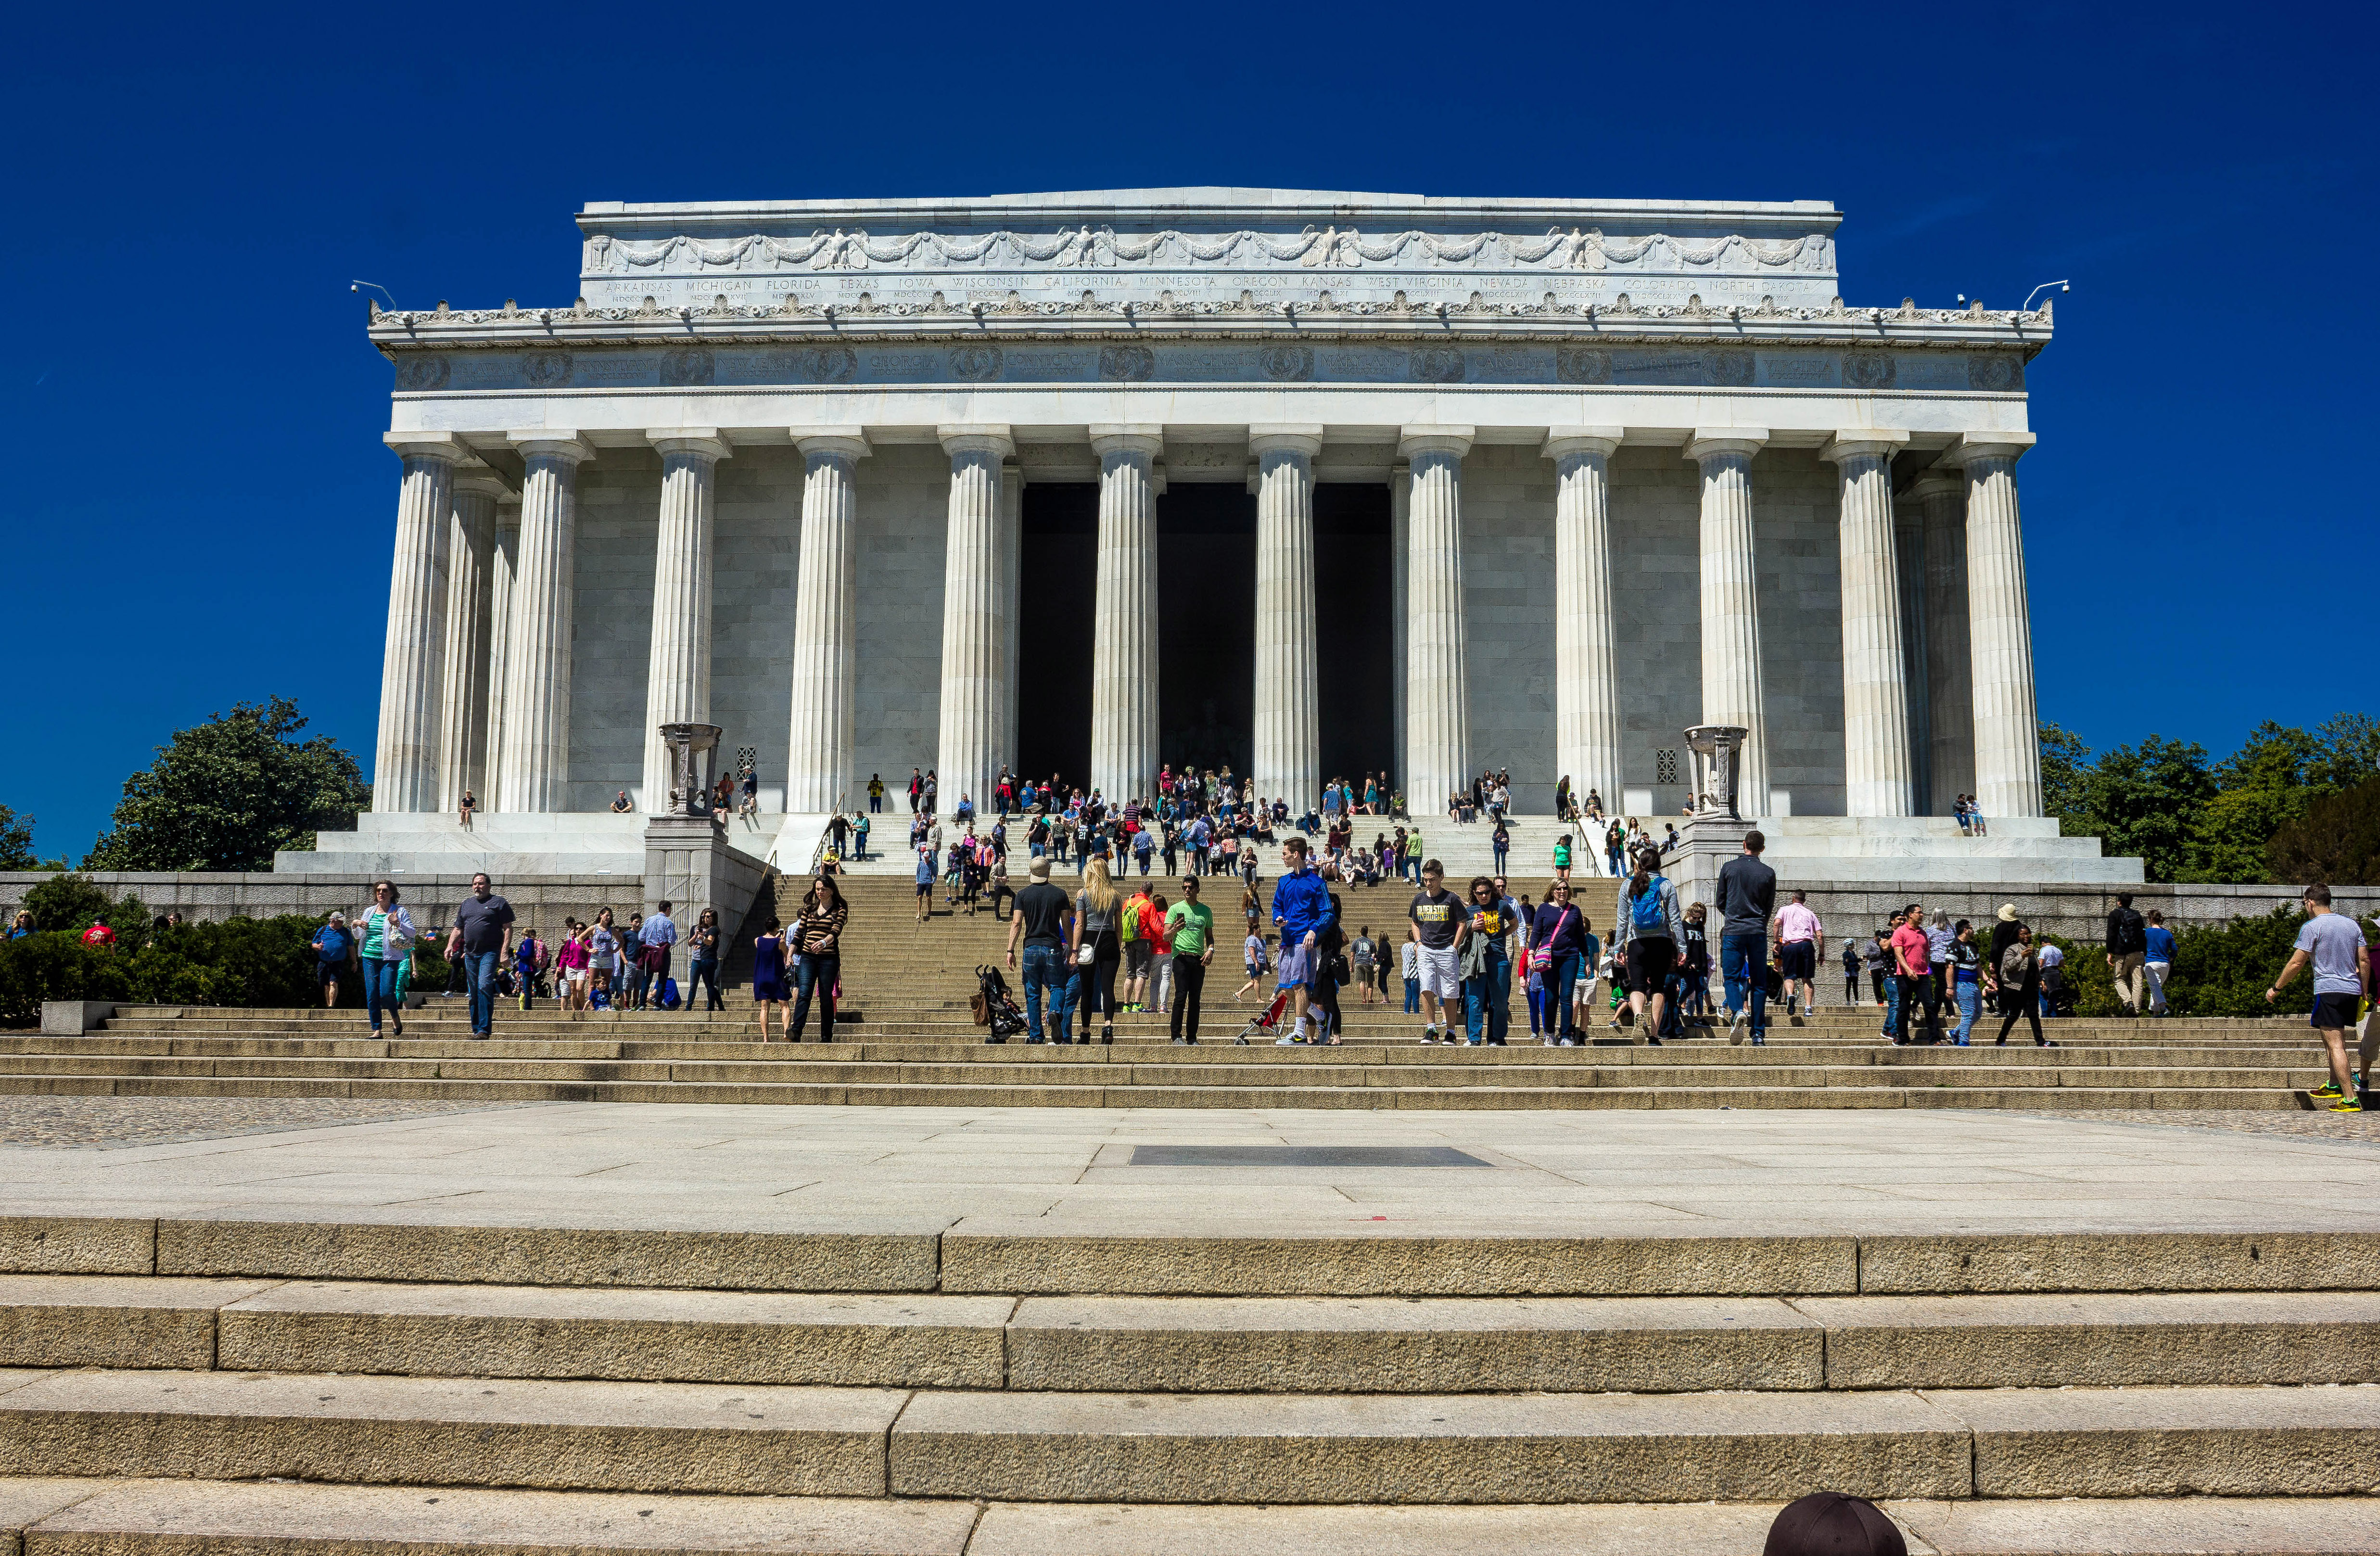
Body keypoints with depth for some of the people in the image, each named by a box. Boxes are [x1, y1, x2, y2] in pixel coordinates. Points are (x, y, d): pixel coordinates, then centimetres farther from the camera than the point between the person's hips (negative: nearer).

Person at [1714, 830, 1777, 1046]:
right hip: (1758, 932, 1)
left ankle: (1737, 1012, -26)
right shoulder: (1768, 873, 1)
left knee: (1732, 978, 4)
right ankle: (1758, 1035, 5)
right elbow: (1769, 908, 9)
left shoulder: (1728, 868, 0)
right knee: (1759, 983, 6)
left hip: (1733, 931, -1)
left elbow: (1721, 902, 7)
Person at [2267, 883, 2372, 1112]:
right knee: (2334, 1039, 23)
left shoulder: (2312, 927, -7)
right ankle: (2334, 1086, 32)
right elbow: (2365, 960, 13)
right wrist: (2363, 993, 21)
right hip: (2352, 990, 8)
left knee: (2335, 1045, -9)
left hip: (2329, 990, -8)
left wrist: (2275, 988, 1)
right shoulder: (2352, 924, 13)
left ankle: (2350, 1100, -15)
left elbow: (2296, 963, -9)